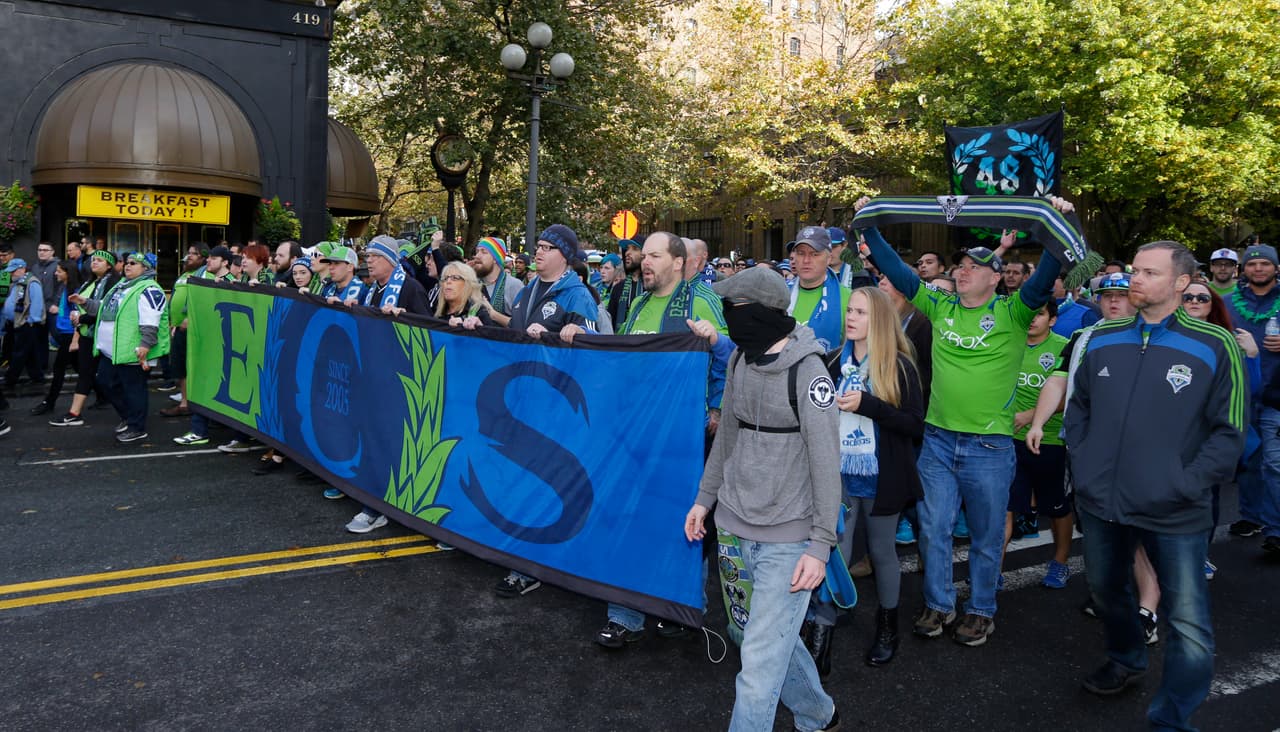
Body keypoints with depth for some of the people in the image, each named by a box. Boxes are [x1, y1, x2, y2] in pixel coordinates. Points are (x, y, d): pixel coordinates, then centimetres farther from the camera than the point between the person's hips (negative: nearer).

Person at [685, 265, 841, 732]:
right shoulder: (739, 359, 6)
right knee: (764, 634, 19)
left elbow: (826, 462, -15)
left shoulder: (807, 371, -15)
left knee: (760, 662, -6)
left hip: (787, 540, -7)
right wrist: (706, 497, 19)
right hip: (735, 528, 7)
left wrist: (821, 544, -17)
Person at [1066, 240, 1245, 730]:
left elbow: (1229, 431, -6)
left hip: (1174, 513, -4)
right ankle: (1126, 660, 51)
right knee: (1105, 591, 23)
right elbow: (1078, 408, 15)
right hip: (1098, 503, 5)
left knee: (1189, 625, -2)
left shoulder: (1215, 346, -7)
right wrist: (1081, 464, 5)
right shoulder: (1102, 339, 5)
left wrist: (1186, 485, -13)